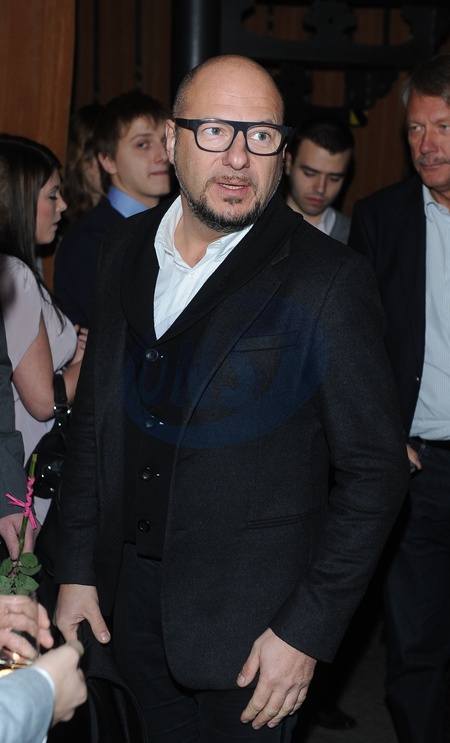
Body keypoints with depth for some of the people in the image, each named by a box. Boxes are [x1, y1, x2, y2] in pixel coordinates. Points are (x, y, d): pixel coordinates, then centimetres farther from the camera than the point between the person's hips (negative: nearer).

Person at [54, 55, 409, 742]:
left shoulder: (327, 279, -15)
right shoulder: (126, 249, 3)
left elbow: (375, 470, -12)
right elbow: (95, 415, 10)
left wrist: (307, 632, -14)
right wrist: (77, 571, 7)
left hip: (251, 617, -4)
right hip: (130, 596, 5)